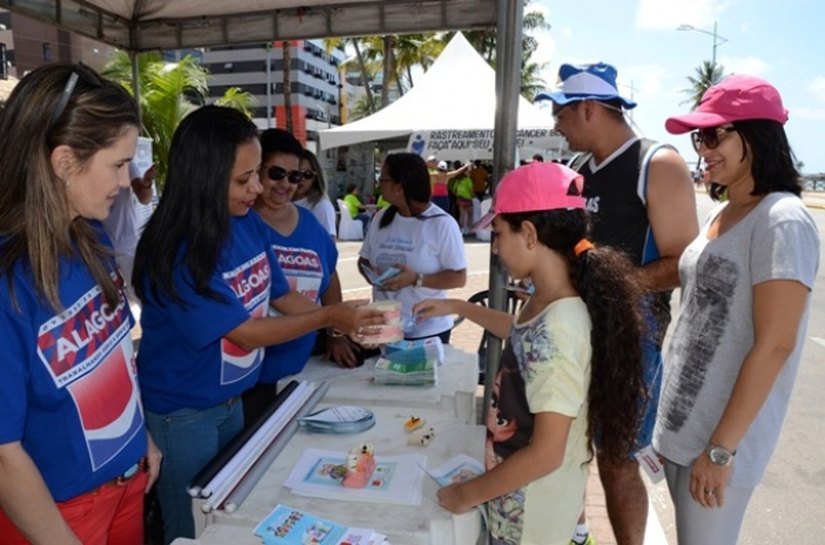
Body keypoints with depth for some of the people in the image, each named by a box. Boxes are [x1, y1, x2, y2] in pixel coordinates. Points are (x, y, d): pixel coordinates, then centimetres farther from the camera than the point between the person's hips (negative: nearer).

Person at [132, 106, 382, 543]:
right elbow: (246, 332, -24)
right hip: (181, 413, -6)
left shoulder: (250, 224, -8)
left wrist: (345, 327, -12)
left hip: (232, 399, 7)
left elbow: (281, 296, 0)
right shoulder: (176, 255, -28)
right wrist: (329, 317, -22)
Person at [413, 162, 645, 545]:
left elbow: (545, 455, -28)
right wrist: (458, 307, 17)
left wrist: (467, 493, -16)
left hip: (530, 512, -7)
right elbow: (523, 336, 18)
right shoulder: (547, 303, -6)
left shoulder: (555, 331, -33)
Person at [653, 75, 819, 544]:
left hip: (721, 434, -7)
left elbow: (774, 345, -20)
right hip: (682, 420, 8)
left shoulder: (782, 222, -17)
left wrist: (722, 447, -19)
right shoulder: (720, 215, 8)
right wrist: (671, 414, 15)